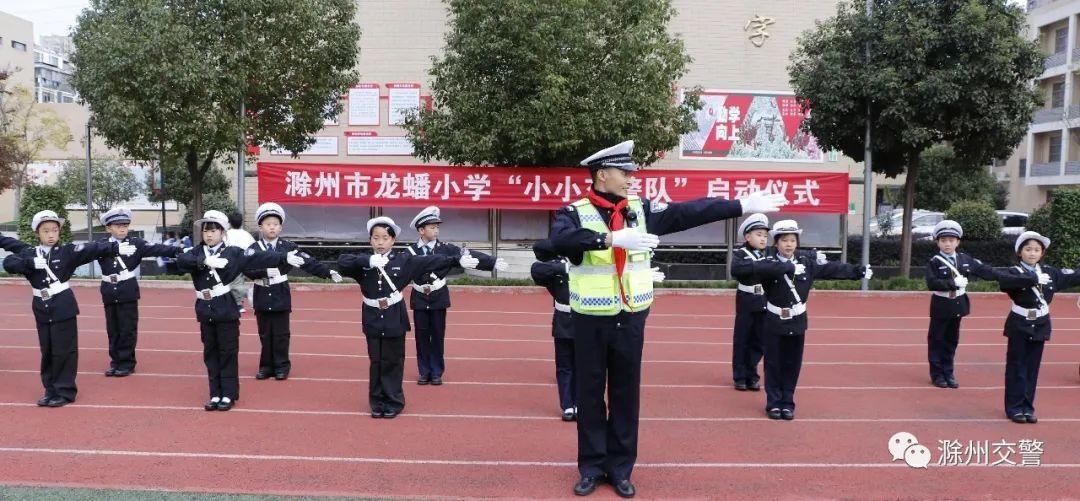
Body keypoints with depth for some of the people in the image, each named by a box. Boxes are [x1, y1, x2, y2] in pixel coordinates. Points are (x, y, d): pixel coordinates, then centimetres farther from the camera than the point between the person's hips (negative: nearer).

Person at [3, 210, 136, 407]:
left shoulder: (67, 251, -4)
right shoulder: (29, 253, 5)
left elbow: (93, 249, -17)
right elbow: (8, 263, -9)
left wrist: (116, 248, -28)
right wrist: (31, 263, -22)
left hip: (63, 307, -4)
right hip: (42, 309, 4)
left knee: (64, 351, 0)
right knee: (47, 351, 12)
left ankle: (65, 391, 9)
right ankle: (51, 390, 24)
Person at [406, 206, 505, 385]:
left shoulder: (445, 248, -4)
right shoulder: (411, 251, -3)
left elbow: (468, 255, -11)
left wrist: (493, 262, -19)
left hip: (438, 299, 0)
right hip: (420, 299, 0)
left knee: (438, 336, 5)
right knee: (422, 336, 6)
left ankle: (436, 372, 16)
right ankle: (424, 372, 19)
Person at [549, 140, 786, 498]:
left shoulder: (641, 210, 3)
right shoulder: (574, 213, -10)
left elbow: (688, 213, 2)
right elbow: (560, 240, -31)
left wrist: (743, 205, -2)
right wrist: (612, 238, -41)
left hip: (631, 319, 3)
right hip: (591, 322, -3)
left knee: (626, 394, 11)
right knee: (590, 395, 8)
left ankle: (620, 468, 24)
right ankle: (592, 467, 23)